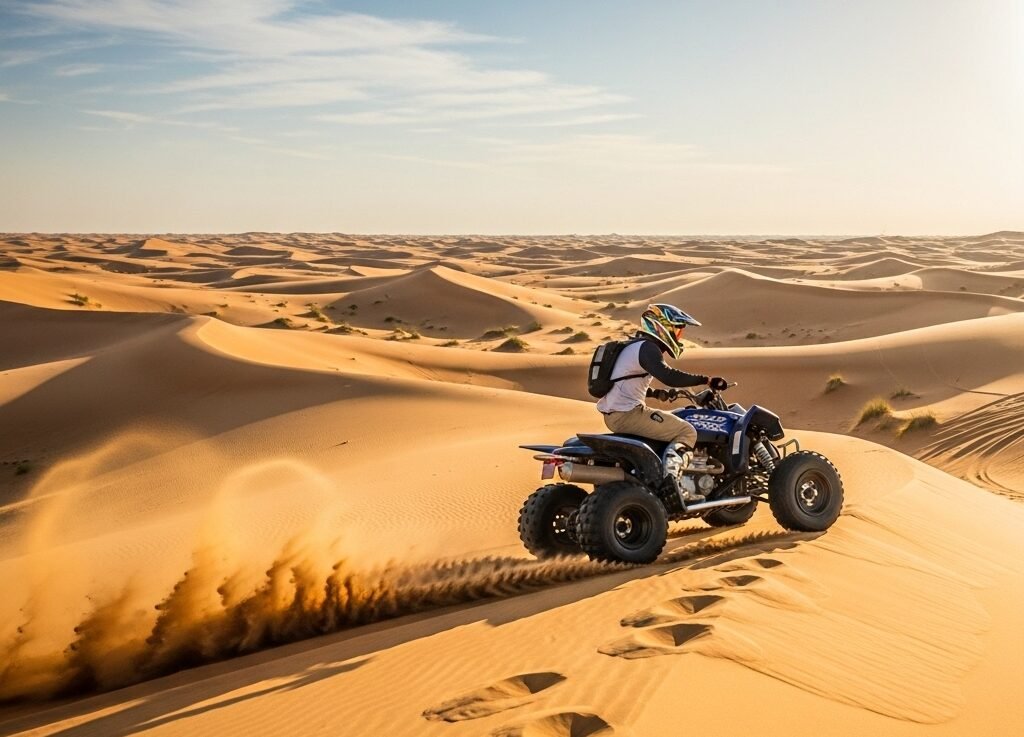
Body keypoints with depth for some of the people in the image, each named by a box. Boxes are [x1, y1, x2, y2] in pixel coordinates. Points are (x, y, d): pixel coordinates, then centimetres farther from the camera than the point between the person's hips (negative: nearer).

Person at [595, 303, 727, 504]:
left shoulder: (634, 346, 20)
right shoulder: (647, 348, -12)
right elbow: (669, 376, -29)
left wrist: (655, 393, 26)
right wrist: (706, 380, -25)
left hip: (614, 415, 10)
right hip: (628, 414, -10)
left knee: (673, 422, 29)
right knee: (687, 432, -8)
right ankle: (671, 479, -24)